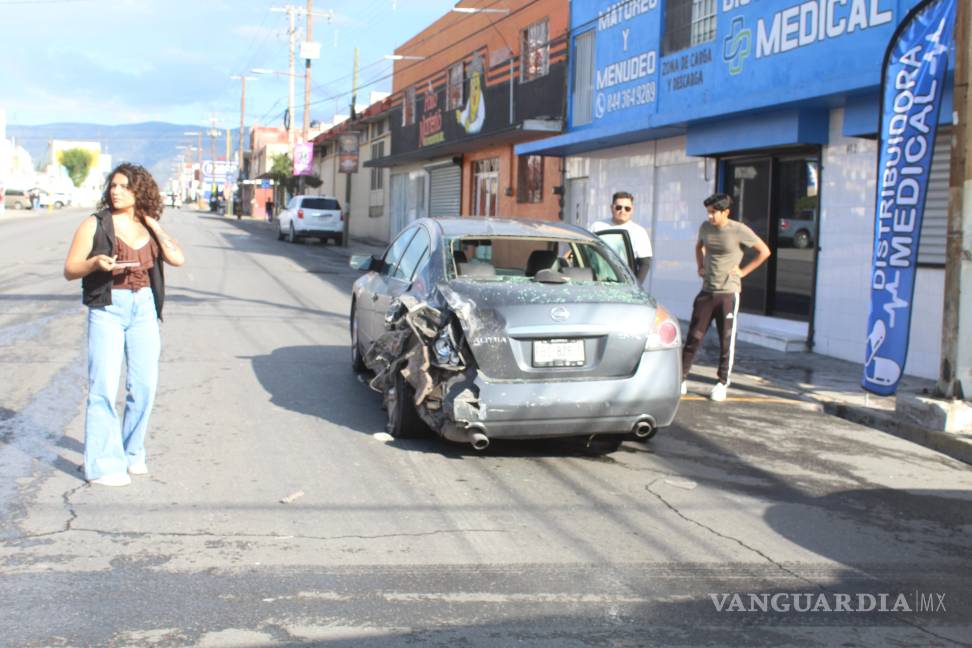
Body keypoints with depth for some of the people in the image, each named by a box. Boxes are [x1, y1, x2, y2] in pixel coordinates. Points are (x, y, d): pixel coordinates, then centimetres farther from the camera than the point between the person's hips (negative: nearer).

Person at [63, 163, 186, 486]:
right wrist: (95, 262, -19)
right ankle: (102, 464, -3)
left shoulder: (149, 228, 12)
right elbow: (70, 269, 0)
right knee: (104, 386, -8)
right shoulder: (95, 225, 2)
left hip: (144, 308, 4)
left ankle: (132, 453, 20)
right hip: (107, 308, -4)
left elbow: (177, 258, -3)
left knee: (144, 384, 4)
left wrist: (152, 223, -2)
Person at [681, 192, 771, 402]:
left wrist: (743, 271, -5)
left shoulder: (739, 230, -9)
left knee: (727, 341, 2)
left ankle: (722, 383, 12)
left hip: (728, 292, -4)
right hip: (706, 291, 4)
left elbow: (764, 251, -3)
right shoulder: (705, 227, 5)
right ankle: (681, 379, 5)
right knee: (693, 337, 2)